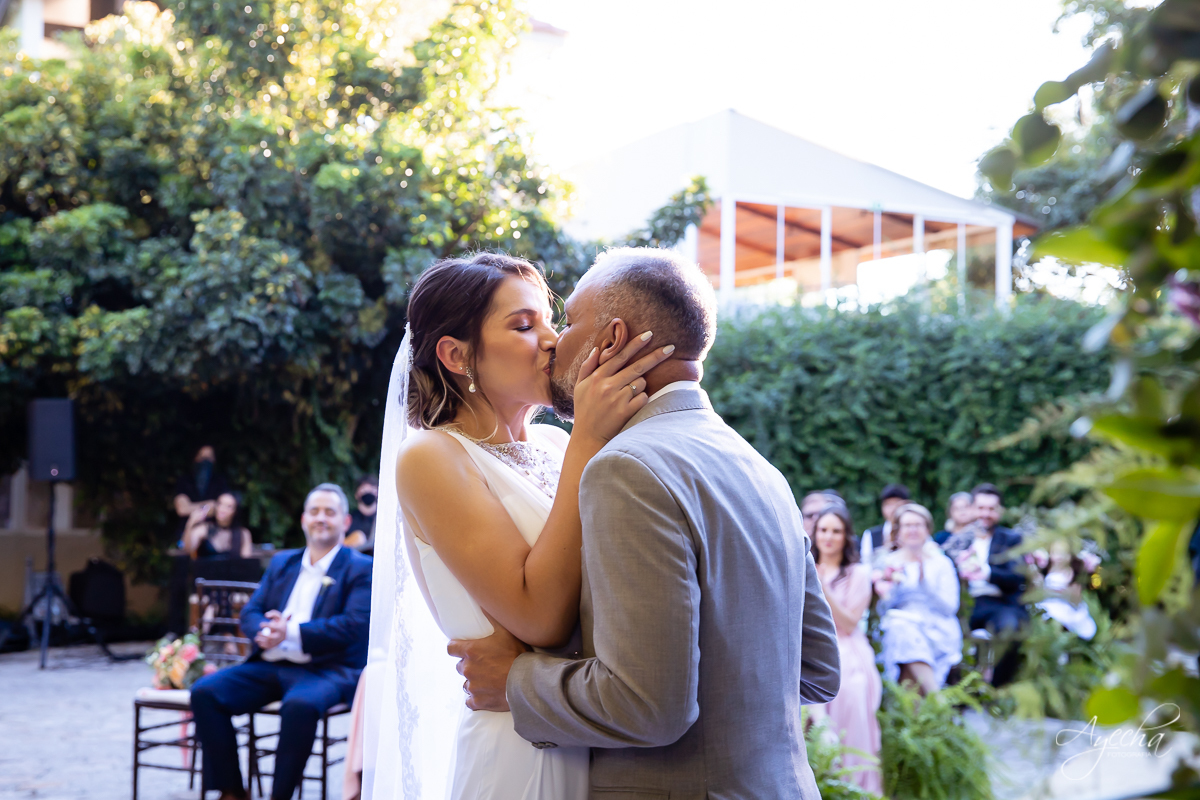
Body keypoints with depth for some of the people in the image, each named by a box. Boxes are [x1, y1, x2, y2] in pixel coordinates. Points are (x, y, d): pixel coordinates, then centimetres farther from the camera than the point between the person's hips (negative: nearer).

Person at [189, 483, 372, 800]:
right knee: (205, 691, -16)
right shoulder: (282, 563, 22)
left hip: (326, 669, -6)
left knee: (300, 704, -38)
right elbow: (250, 612, 15)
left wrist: (292, 632, -20)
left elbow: (354, 626, -11)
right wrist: (262, 632, -10)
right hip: (270, 666, 6)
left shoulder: (360, 569, 3)